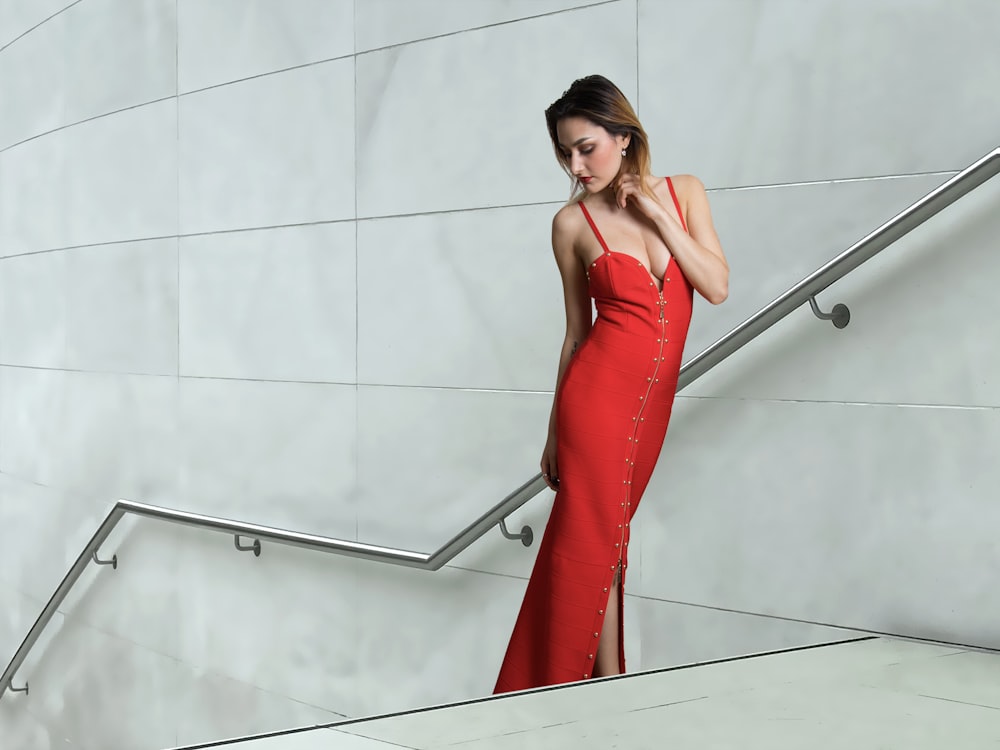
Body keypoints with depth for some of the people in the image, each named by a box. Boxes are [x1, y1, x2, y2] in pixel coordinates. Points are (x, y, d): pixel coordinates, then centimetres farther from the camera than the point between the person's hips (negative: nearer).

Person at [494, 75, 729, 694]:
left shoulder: (683, 193, 4)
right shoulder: (573, 223, -1)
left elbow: (717, 287, -3)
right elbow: (577, 330, 5)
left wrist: (657, 215, -9)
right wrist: (556, 432, 7)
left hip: (654, 400, 3)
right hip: (599, 391, -3)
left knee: (605, 535, 10)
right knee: (595, 538, -4)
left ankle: (587, 684, 19)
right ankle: (609, 684, 4)